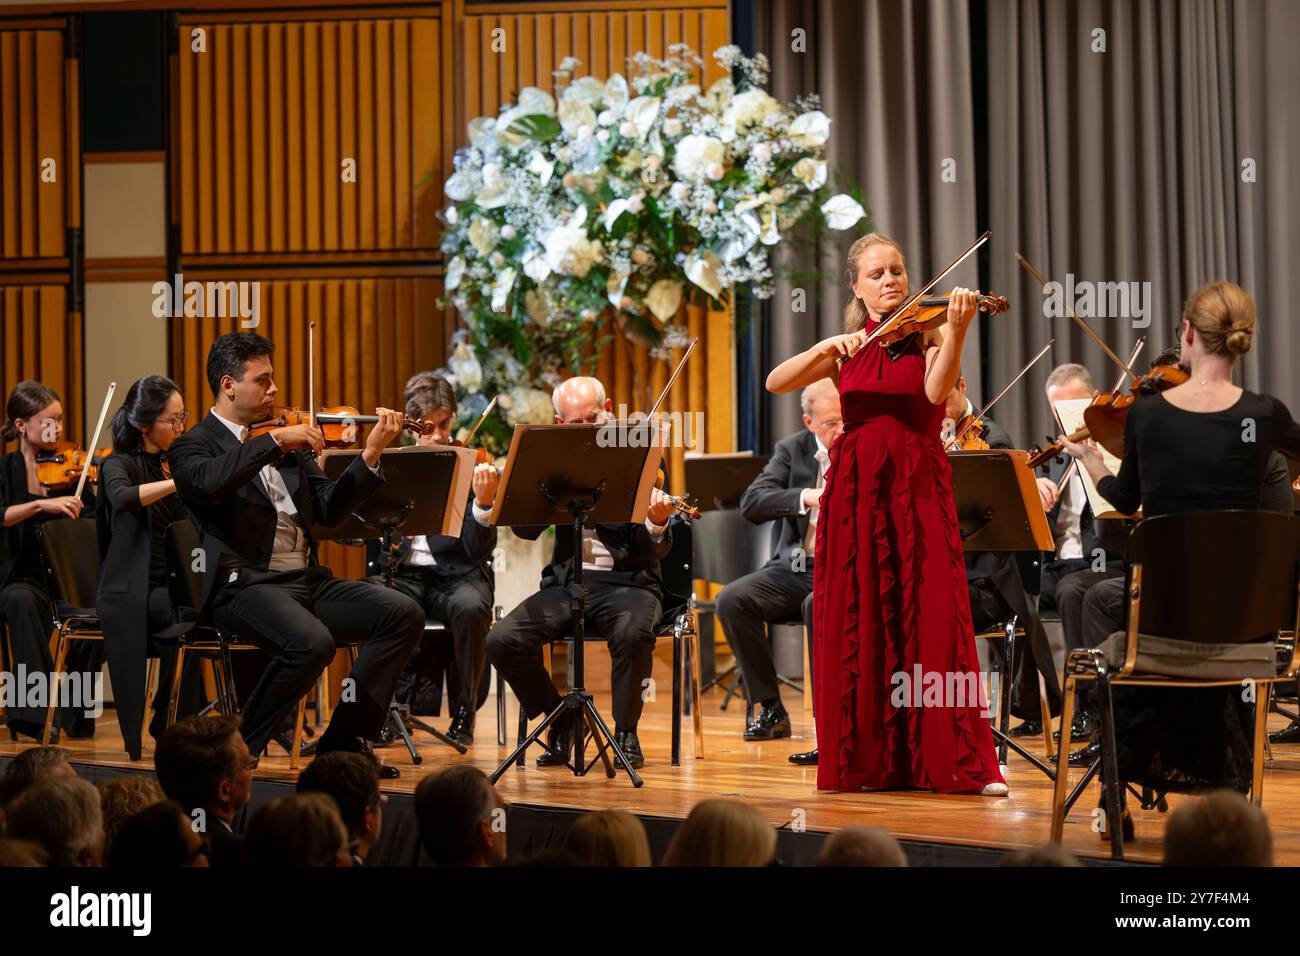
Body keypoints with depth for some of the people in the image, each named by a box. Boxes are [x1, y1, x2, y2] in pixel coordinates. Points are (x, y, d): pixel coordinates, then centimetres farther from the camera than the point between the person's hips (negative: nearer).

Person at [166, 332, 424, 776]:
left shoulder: (288, 444, 19)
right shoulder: (194, 445, -1)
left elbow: (329, 509, 12)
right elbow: (208, 483, -26)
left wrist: (370, 455, 0)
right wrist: (273, 441, -24)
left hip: (306, 580, 7)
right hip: (244, 585, -7)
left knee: (403, 614, -10)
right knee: (312, 643, -34)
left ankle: (344, 739, -4)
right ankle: (238, 750, -13)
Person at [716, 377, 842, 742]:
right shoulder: (792, 450, 7)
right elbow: (751, 503, -8)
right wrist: (805, 496, -23)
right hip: (797, 567, 3)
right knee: (732, 600, -21)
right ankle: (770, 708, -10)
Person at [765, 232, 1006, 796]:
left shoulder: (927, 337, 6)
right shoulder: (845, 350, 13)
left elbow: (936, 391, -15)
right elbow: (776, 383, 1)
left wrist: (957, 330, -29)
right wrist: (828, 347, -14)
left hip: (918, 488, -2)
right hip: (855, 489, 2)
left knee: (934, 621, -9)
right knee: (858, 626, 1)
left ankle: (959, 762, -9)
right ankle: (863, 760, 7)